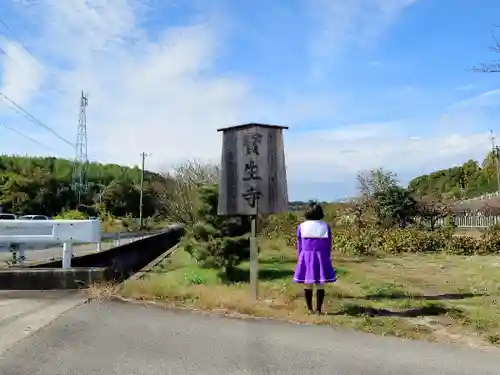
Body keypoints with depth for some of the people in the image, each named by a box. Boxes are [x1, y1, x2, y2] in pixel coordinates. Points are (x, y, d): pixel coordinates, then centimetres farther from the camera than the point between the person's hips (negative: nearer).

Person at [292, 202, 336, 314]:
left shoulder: (301, 226, -3)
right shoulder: (326, 226, -2)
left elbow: (299, 246, 2)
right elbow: (328, 246, 3)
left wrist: (299, 259, 13)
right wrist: (327, 259, 15)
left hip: (306, 258, 0)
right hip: (321, 257, 0)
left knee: (307, 285, 10)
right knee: (320, 285, 7)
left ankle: (309, 309, 15)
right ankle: (318, 309, 10)